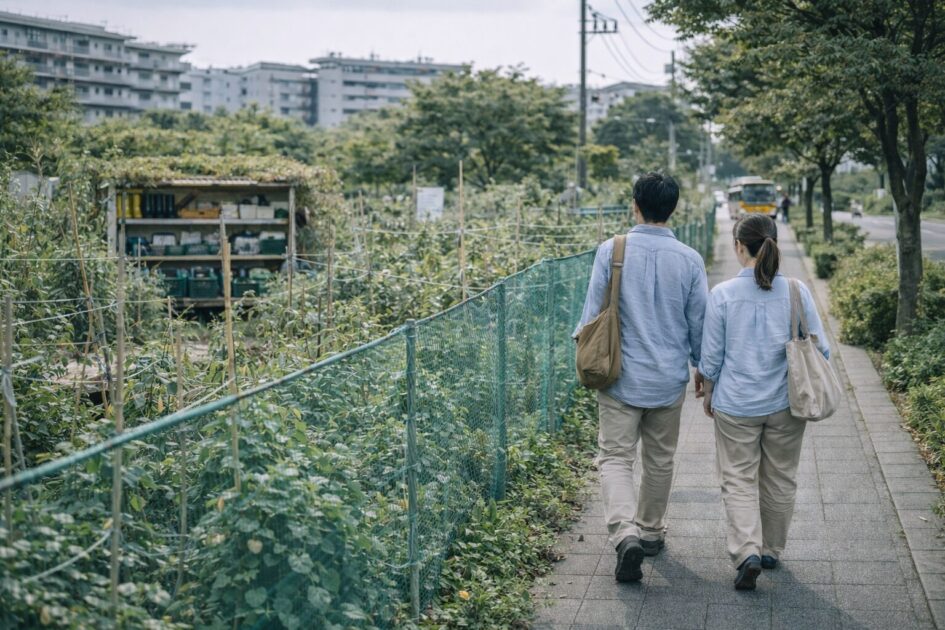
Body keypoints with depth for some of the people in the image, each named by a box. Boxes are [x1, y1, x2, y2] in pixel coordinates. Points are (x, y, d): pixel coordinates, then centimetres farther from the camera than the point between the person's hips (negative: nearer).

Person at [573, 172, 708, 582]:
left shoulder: (611, 251, -11)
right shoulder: (689, 260, -6)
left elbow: (593, 312, -6)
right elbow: (699, 322, 2)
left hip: (621, 376, -2)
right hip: (669, 379, 2)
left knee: (615, 457, 2)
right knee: (659, 460, 18)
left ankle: (625, 533, -18)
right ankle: (650, 531, 32)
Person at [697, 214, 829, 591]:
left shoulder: (723, 294, -11)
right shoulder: (796, 291, -8)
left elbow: (711, 355, -4)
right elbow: (819, 348, -2)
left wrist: (708, 393, 12)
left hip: (736, 405, -2)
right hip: (785, 404, 2)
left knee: (738, 479, 6)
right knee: (780, 480, 17)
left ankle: (747, 550, -11)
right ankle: (771, 550, 30)